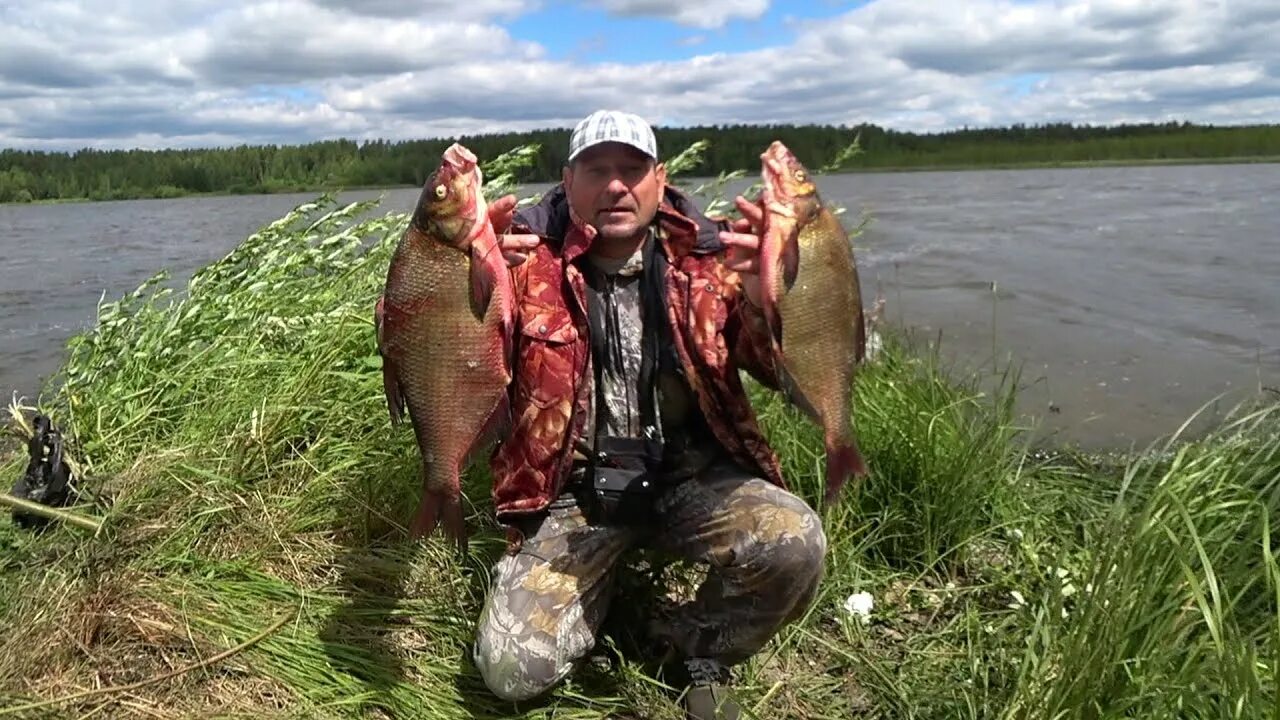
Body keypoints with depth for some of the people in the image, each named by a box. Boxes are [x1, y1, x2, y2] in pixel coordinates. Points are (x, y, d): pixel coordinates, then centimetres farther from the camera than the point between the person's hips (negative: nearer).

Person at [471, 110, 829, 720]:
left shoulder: (710, 257, -4)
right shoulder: (530, 259, -6)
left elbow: (783, 371, -9)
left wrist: (762, 296, -31)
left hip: (692, 474, 1)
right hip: (574, 488, 0)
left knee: (795, 543, -27)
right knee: (513, 669, -14)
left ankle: (700, 649, 7)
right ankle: (595, 588, 22)